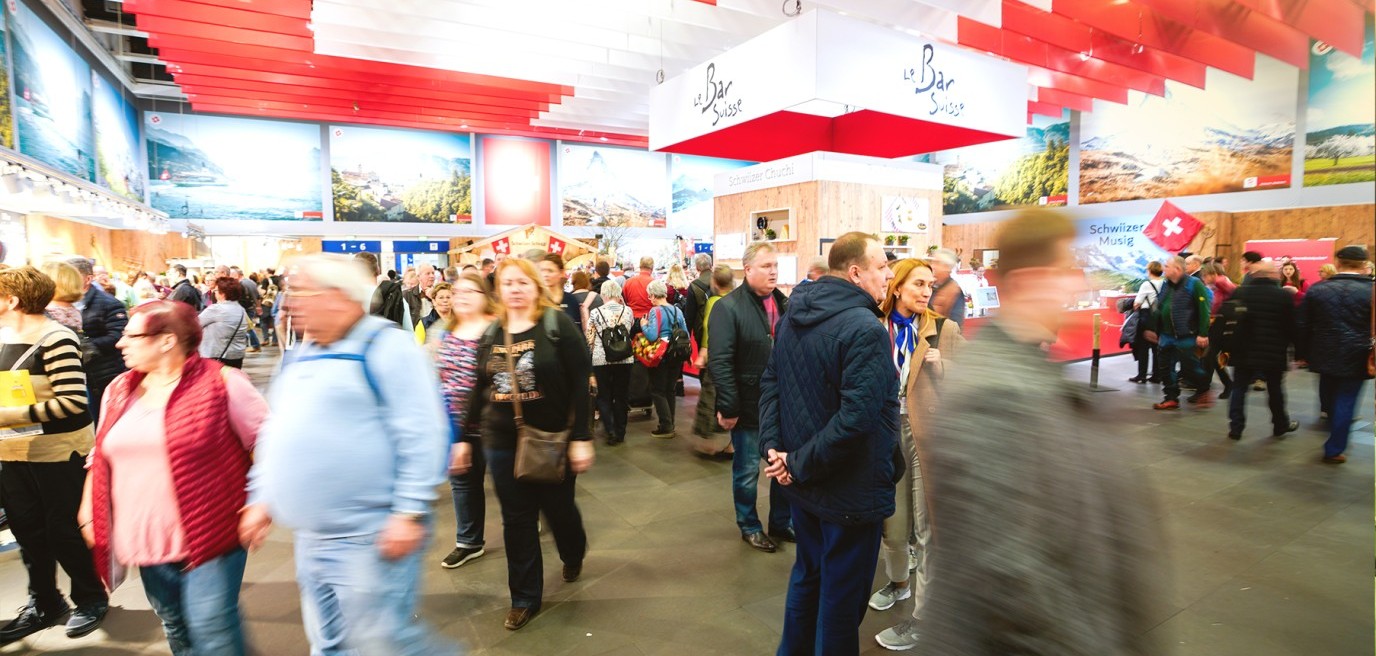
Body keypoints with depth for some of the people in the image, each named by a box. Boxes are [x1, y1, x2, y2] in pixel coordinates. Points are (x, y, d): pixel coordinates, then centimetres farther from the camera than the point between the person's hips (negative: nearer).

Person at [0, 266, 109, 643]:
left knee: (65, 532, 5)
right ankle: (44, 604, 32)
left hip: (59, 454, -8)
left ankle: (92, 599, 25)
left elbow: (73, 401, -24)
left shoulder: (55, 339, -18)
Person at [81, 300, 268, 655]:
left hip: (210, 536, -6)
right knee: (175, 627, 19)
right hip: (147, 540, 7)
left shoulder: (222, 384, -13)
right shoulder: (119, 390, 8)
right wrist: (89, 510, 16)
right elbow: (101, 456, 19)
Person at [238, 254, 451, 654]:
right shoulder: (299, 356, 12)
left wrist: (410, 512, -22)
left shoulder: (385, 347, -14)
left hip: (370, 536, -8)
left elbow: (421, 435, -20)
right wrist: (261, 498, 18)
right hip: (310, 537, 9)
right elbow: (276, 435, 22)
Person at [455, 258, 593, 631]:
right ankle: (525, 598, 28)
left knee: (558, 509, 13)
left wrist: (581, 438, -16)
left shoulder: (557, 325, -10)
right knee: (516, 520, 11)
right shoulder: (491, 334, 5)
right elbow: (479, 390, 12)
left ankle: (573, 556, 47)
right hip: (502, 443, 4)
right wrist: (466, 439, 12)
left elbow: (580, 383, -13)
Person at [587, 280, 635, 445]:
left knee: (604, 397, 10)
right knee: (621, 396, 13)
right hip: (624, 359, 2)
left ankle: (611, 431, 0)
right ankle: (620, 432, 19)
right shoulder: (628, 310, -2)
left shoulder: (595, 312, -8)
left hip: (601, 359, -2)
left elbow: (589, 339, -5)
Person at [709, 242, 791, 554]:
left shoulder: (785, 304, 6)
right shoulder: (728, 307, -13)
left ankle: (781, 522, 36)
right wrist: (728, 407, -19)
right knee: (748, 470, 12)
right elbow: (720, 362, -17)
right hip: (749, 407, -5)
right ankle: (749, 527, 31)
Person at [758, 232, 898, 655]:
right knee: (842, 595, 11)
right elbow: (856, 419, -31)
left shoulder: (794, 314, 3)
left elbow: (770, 382, 2)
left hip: (804, 483, 8)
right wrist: (800, 465, -22)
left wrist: (772, 446, -5)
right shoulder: (866, 330, -24)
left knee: (808, 573, 26)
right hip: (851, 491, -8)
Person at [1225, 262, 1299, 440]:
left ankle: (1235, 427, 2)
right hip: (1274, 353, 0)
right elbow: (1291, 327, -2)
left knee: (1239, 389, 5)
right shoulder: (1284, 296, -4)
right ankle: (1281, 425, 29)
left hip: (1243, 351, 1)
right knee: (1275, 389, 14)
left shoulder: (1239, 293, 0)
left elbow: (1226, 320, 0)